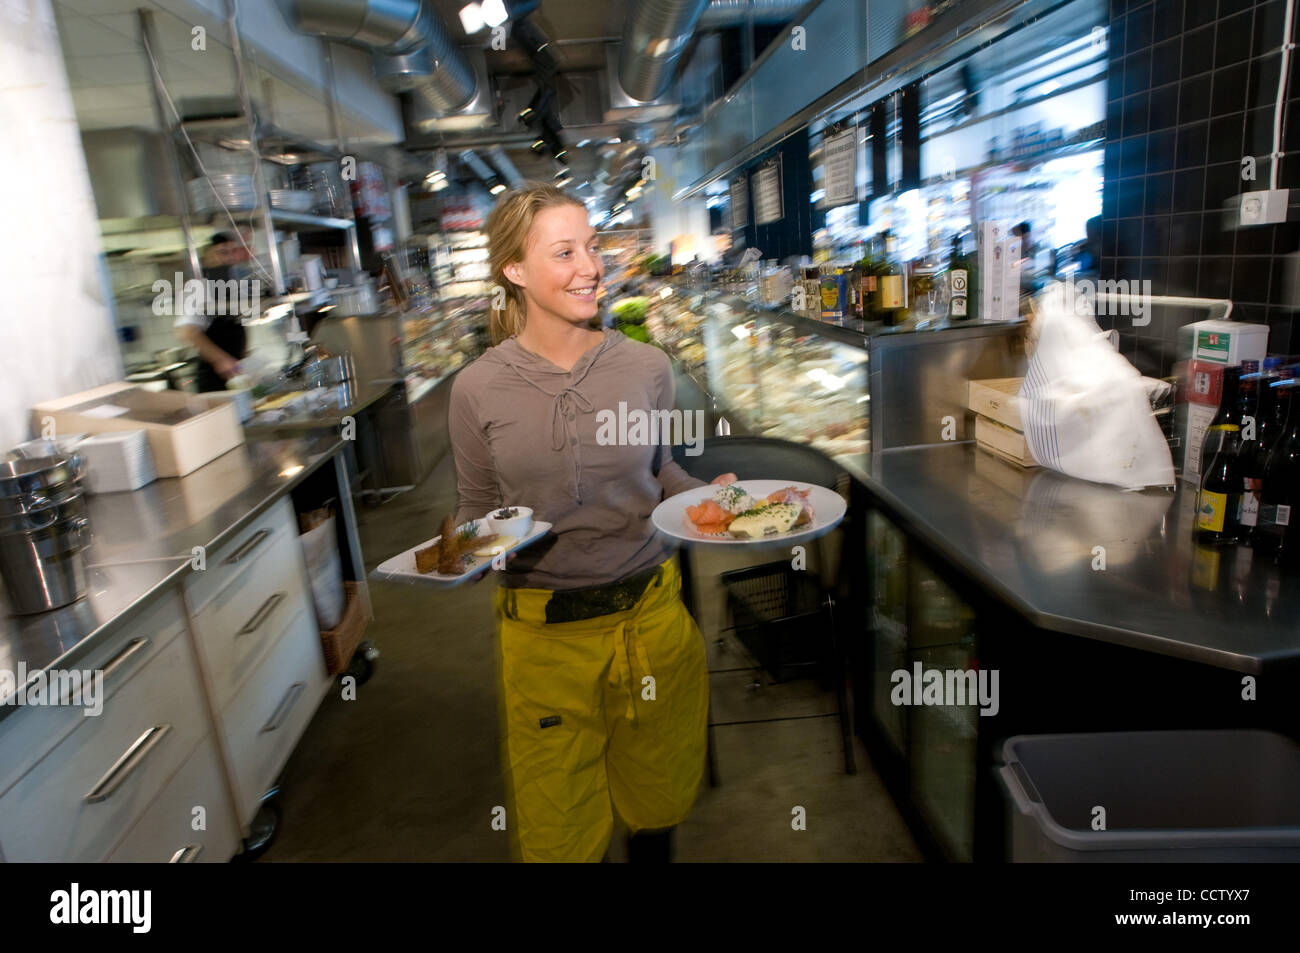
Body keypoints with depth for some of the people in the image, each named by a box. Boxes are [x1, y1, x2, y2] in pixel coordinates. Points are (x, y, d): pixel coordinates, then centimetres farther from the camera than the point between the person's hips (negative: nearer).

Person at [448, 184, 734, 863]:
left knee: (657, 796, 23)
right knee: (556, 825, 16)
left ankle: (651, 848, 52)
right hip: (541, 629, -1)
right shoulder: (479, 388, -8)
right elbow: (477, 507, 3)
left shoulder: (646, 368, -5)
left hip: (650, 611, 2)